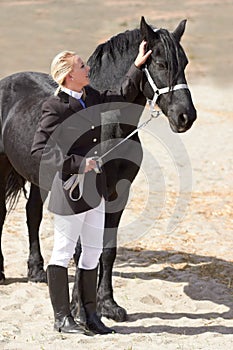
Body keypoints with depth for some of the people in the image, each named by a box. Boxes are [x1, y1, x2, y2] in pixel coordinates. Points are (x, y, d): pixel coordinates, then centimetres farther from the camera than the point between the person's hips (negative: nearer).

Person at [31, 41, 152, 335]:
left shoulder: (91, 97, 8)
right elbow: (39, 150, -20)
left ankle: (90, 314, 21)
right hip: (71, 188, -8)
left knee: (93, 251, 12)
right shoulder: (55, 107, -16)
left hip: (95, 188, 8)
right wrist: (77, 164, -24)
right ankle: (61, 318, 11)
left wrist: (137, 67, 23)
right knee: (63, 252, 3)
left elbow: (122, 97, 26)